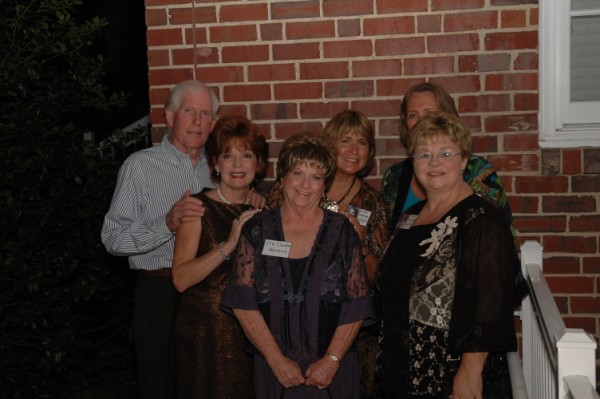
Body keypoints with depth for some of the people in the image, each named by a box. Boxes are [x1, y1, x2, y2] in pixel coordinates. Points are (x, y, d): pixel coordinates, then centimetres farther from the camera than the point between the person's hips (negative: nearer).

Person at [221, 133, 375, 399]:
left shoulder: (342, 231, 1)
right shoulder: (256, 230, 1)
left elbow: (357, 305, -2)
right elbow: (243, 303, -4)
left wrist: (332, 359, -11)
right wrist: (277, 359, -10)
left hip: (331, 369, 0)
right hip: (272, 368, 0)